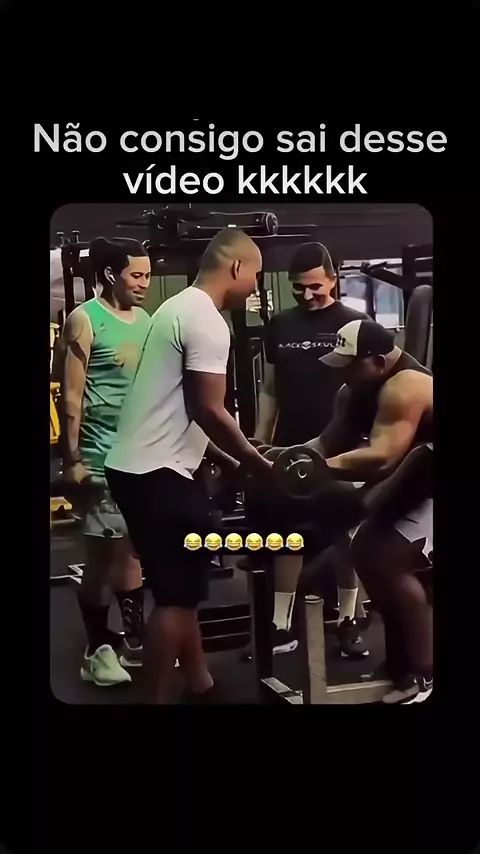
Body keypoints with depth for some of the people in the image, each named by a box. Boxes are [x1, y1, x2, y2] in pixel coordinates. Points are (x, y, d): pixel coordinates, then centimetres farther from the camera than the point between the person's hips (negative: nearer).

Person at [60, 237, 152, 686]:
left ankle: (134, 638, 23)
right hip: (104, 456, -6)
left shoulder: (146, 321, 12)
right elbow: (71, 396, -9)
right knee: (102, 551, 2)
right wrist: (72, 458, -12)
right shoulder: (85, 320, -7)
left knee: (133, 547, 11)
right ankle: (98, 648, 15)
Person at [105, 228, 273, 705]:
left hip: (138, 464, 11)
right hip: (157, 472, -11)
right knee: (177, 593, -2)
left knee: (184, 586, 18)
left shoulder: (180, 306, 18)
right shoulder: (207, 321, -14)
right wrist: (257, 464, -5)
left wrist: (231, 463, 21)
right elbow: (207, 411, -19)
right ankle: (157, 699, 9)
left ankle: (200, 687, 30)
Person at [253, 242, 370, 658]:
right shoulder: (280, 325, 8)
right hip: (288, 452, 3)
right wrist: (259, 443, 7)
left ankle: (349, 623, 22)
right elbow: (270, 390, 11)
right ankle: (282, 627, 17)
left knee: (344, 539, 8)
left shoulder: (355, 323, -1)